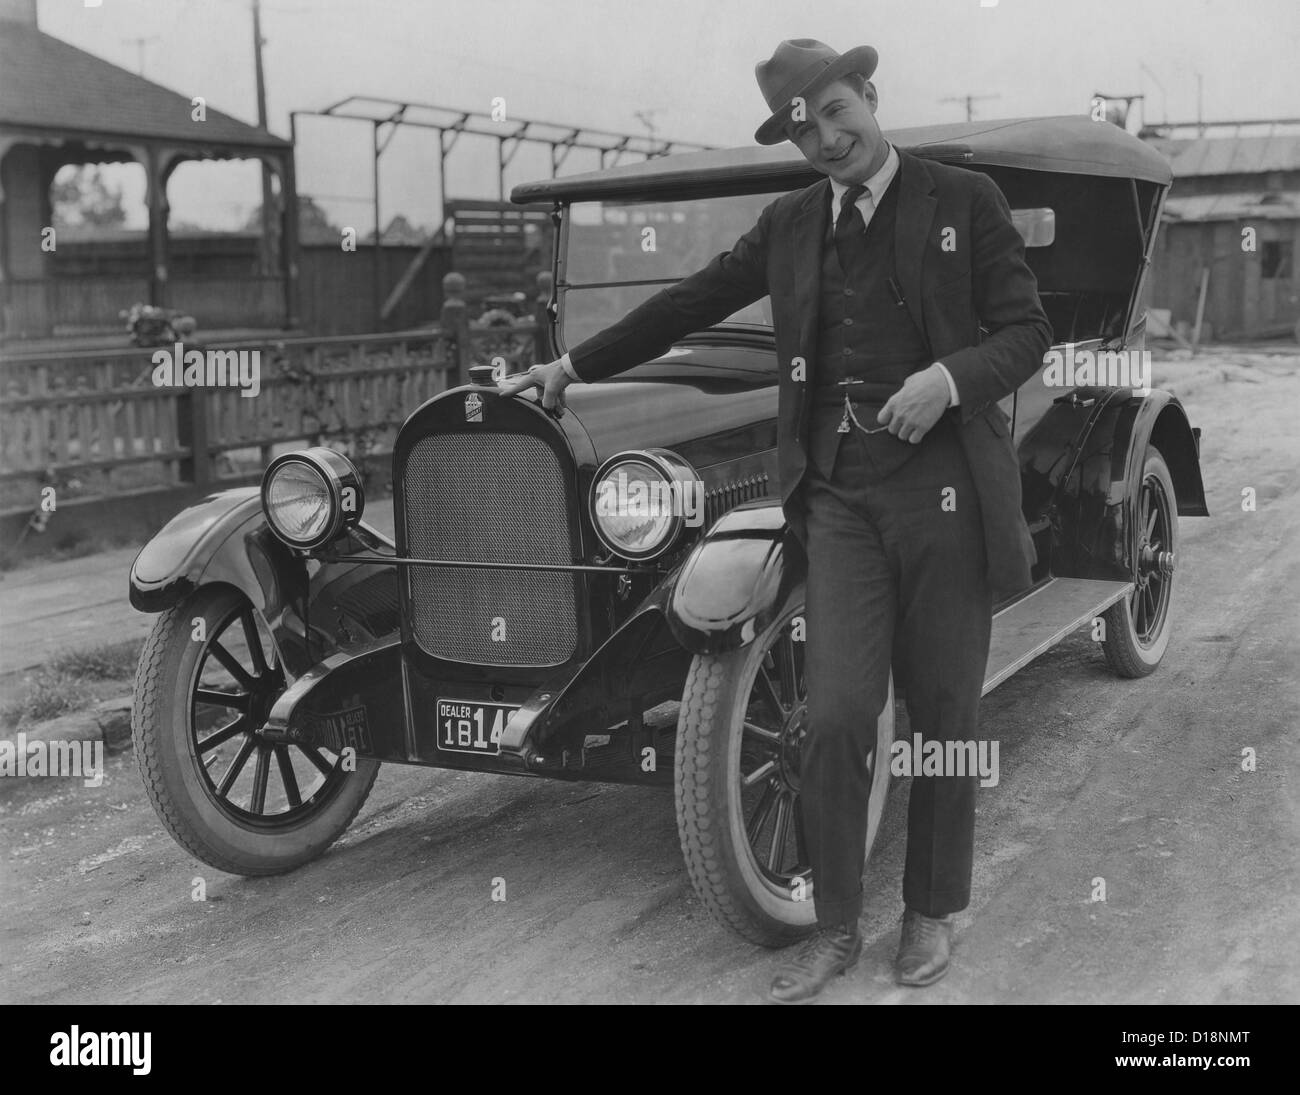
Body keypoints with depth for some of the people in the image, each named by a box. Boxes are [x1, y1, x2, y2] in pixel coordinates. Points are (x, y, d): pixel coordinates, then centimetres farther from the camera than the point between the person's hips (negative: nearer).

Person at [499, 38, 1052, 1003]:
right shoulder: (790, 225, 12)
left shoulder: (965, 201, 2)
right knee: (836, 715, -6)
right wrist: (571, 367, 21)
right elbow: (687, 305, 19)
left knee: (944, 717, 6)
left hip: (947, 485, -2)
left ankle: (932, 912, 25)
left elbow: (1026, 333, 0)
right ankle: (836, 927, 11)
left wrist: (951, 376, -19)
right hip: (838, 491, 2)